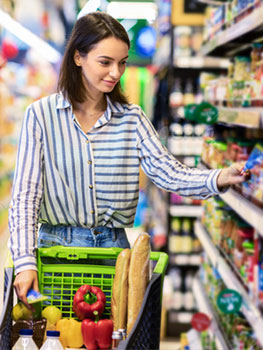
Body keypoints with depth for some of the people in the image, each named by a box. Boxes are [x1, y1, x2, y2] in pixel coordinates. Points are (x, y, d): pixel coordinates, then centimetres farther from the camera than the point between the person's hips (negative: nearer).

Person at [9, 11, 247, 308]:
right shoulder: (41, 115, -4)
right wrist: (25, 262, -19)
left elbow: (166, 171, -7)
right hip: (57, 245, -2)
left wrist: (219, 178, -27)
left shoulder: (132, 118, 5)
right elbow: (25, 195, -8)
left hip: (113, 245, 2)